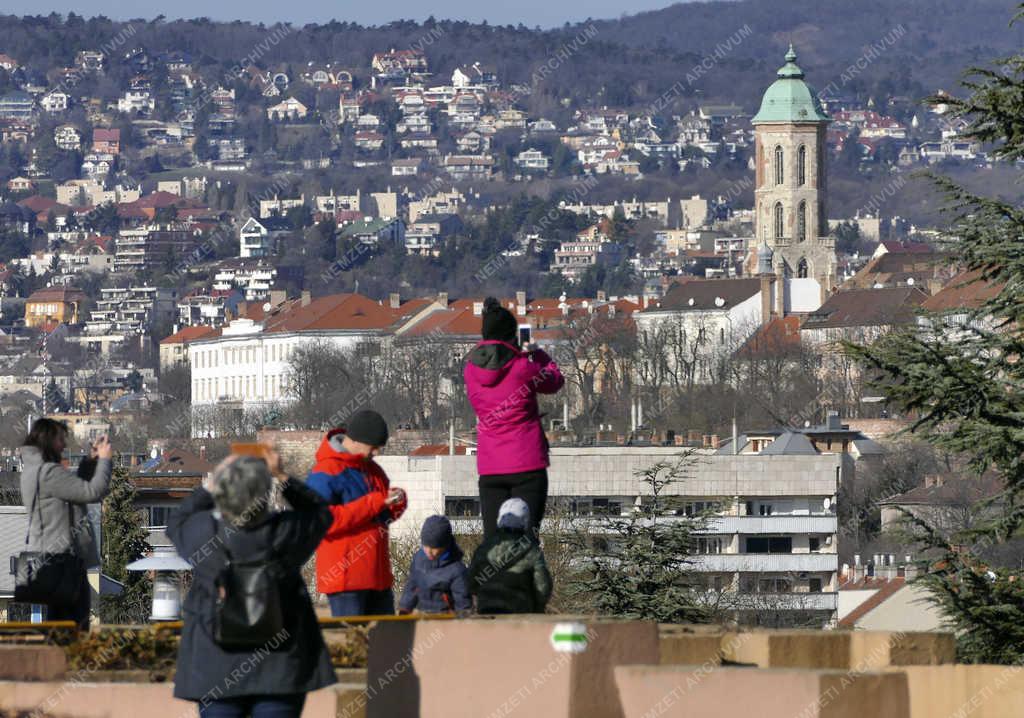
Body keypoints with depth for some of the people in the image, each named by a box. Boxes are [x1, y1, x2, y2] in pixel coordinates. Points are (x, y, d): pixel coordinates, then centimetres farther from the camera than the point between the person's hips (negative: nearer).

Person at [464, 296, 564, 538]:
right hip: (527, 464, -4)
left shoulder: (471, 370, -1)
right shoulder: (523, 367, -11)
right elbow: (555, 381, 7)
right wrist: (539, 354, 24)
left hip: (490, 470, 4)